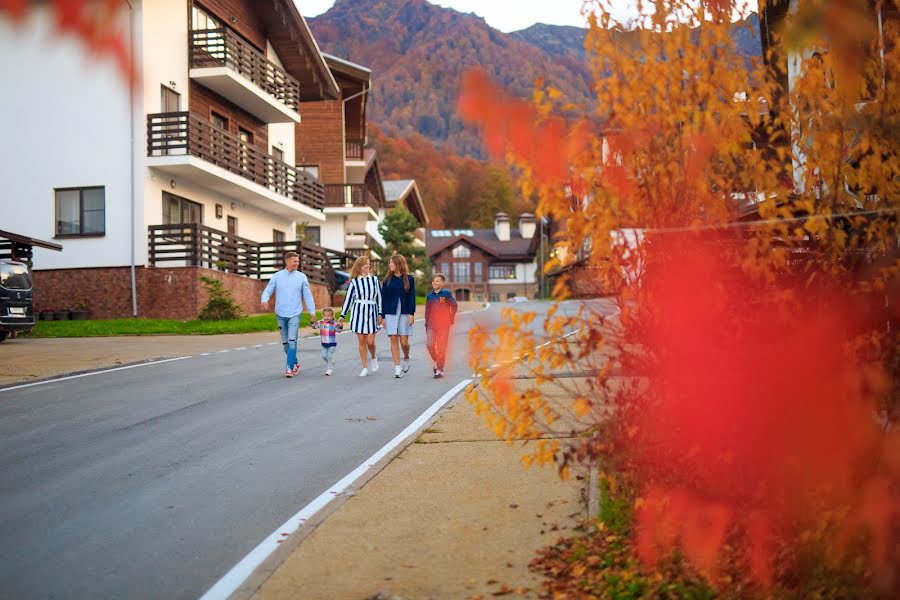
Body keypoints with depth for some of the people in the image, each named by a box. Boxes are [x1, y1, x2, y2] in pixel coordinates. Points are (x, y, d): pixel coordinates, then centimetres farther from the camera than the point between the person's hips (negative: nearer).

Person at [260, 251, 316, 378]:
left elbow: (308, 295, 5)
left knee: (292, 341, -13)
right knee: (285, 342, 10)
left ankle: (289, 367, -12)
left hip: (294, 314, -2)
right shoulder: (277, 276, 2)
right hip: (280, 314, 2)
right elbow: (267, 291, 0)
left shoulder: (302, 277, 2)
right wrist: (264, 300, -21)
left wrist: (312, 312, 3)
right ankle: (295, 363, 28)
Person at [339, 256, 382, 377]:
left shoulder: (374, 279, 7)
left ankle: (373, 358, 26)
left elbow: (379, 297, 9)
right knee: (361, 341, 1)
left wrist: (380, 314, 3)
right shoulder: (354, 282, 5)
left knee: (370, 341, -6)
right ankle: (365, 368, 9)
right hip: (358, 312, 0)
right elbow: (348, 299, 7)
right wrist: (342, 316, 5)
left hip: (371, 312, 0)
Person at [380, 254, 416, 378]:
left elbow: (412, 297, 0)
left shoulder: (409, 279, 3)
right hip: (390, 313, 1)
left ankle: (406, 358, 28)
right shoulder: (387, 280, 7)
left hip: (404, 313, -1)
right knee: (394, 340, -4)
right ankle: (397, 368, 1)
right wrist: (383, 316, 3)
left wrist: (411, 314, -9)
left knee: (404, 342, -3)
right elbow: (383, 298, 7)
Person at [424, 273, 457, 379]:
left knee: (441, 347, -1)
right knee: (430, 344, -9)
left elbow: (454, 305, 5)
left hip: (444, 325, -3)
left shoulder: (446, 294, -2)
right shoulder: (429, 296, 8)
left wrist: (451, 318, 2)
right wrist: (426, 324, 13)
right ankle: (436, 361, 19)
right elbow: (427, 311, 14)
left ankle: (440, 370, 5)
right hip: (431, 325, 3)